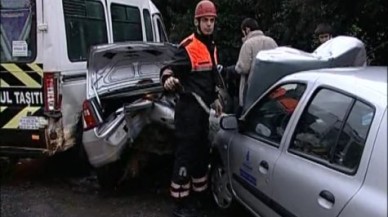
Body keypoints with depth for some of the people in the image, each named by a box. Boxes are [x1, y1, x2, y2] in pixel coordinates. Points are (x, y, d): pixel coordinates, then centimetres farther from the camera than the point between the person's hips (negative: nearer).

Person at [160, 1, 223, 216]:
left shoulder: (211, 46, 14)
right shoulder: (188, 47, -14)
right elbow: (169, 69, -22)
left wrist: (215, 98, 25)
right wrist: (168, 79, -43)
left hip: (202, 108, 9)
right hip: (188, 109, -9)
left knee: (202, 152, 16)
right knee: (186, 154, -6)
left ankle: (198, 194, 31)